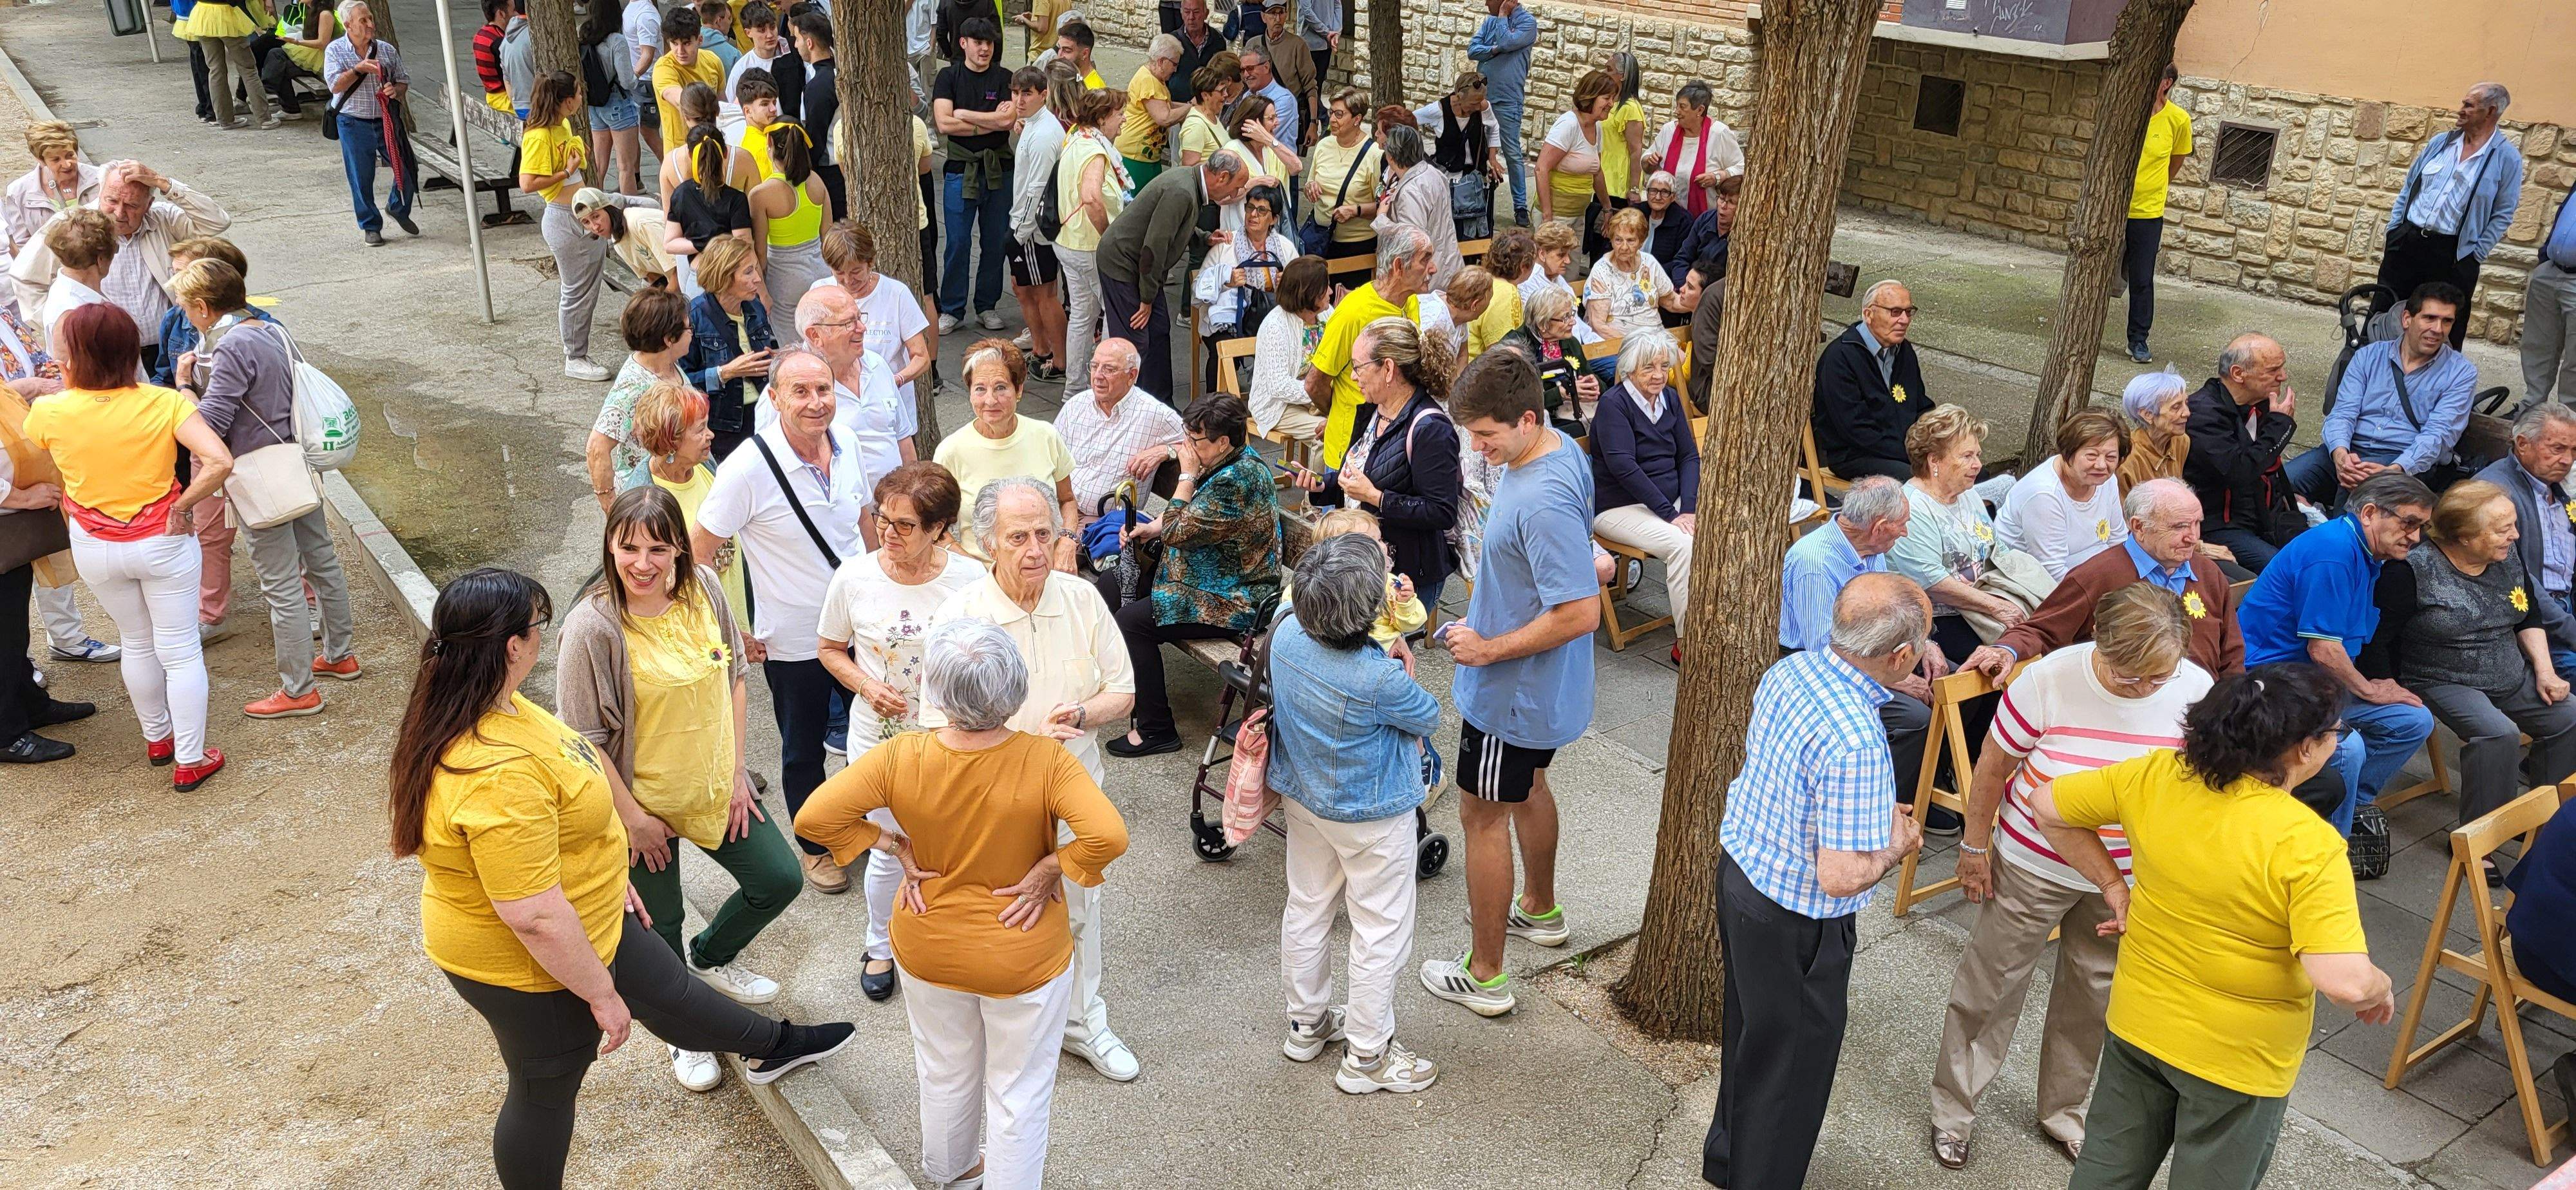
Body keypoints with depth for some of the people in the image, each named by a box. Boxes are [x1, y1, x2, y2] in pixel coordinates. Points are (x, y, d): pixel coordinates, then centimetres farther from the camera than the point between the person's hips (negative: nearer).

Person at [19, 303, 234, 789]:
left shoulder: (51, 412, -15)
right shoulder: (164, 403, -19)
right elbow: (219, 462, -29)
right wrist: (184, 505, -16)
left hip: (96, 548, 2)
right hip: (162, 543, -2)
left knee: (136, 643, 24)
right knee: (180, 651, 10)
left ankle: (157, 738, 41)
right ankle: (190, 760, 17)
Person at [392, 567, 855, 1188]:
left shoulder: (481, 709, -6)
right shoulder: (498, 775, -39)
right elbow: (534, 915, -34)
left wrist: (609, 874, 19)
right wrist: (601, 993, -20)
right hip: (530, 965, -9)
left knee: (668, 990, 28)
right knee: (547, 1089, 17)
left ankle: (774, 1048, 51)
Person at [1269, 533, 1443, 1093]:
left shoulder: (1286, 634, -16)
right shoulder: (1380, 679, -34)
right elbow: (1429, 717, -13)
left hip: (1303, 800, 7)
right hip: (1370, 817, -7)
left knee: (1306, 910, 23)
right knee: (1380, 932, 11)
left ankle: (1308, 1024, 42)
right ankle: (1367, 1056, 23)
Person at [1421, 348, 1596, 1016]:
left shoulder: (1543, 503, -33)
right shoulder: (1558, 448, -2)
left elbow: (1581, 613, -33)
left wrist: (1489, 649, -24)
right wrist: (1486, 620, 12)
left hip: (1512, 688, -10)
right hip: (1540, 684, 10)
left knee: (1483, 815, 5)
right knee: (1528, 786, 28)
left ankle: (1484, 975, 19)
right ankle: (1540, 910, 51)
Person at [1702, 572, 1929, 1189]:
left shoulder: (1789, 670, -7)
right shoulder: (1856, 745, -33)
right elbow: (1842, 878, -31)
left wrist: (1870, 813, 13)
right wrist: (1897, 842, -12)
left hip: (1739, 869, 9)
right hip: (1794, 923, -9)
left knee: (1749, 1035, 28)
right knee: (1792, 1063, 14)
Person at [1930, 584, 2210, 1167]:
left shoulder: (2196, 692, -18)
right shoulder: (2048, 681, -25)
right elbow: (1993, 768, -11)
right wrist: (1975, 846, -3)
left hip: (2126, 877, 3)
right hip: (2034, 864, -3)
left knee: (2093, 995, 19)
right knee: (1992, 984, 10)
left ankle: (2062, 1111, 43)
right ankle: (1952, 1107, 30)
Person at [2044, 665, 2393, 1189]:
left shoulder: (2154, 777, -14)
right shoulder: (2308, 846, -29)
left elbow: (2048, 806, -2)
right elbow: (2346, 982, -34)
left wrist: (2113, 887, 4)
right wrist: (2381, 989, -11)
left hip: (2137, 1022, 4)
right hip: (2236, 1058, -4)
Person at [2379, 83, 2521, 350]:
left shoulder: (2507, 157, -4)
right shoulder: (2440, 142, 9)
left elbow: (2503, 214, -3)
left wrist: (2476, 254, -9)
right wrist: (2392, 233, 8)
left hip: (2452, 256, -4)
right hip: (2407, 241, 4)